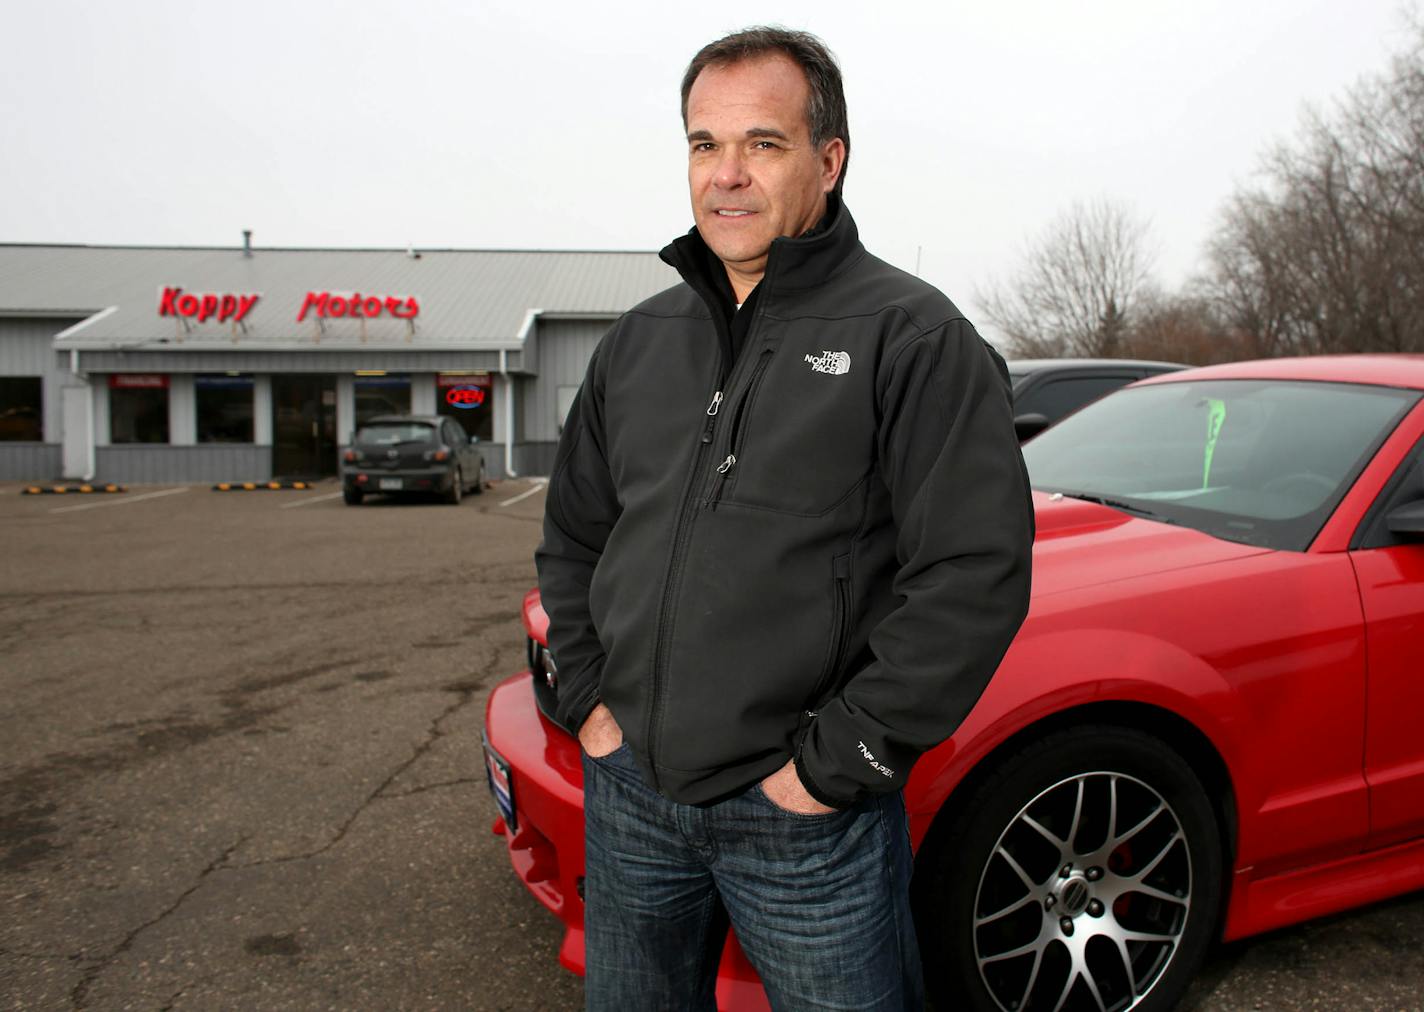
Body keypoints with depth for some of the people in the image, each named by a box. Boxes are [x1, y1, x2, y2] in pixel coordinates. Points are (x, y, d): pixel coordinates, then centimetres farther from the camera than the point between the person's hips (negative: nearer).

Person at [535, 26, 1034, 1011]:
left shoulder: (910, 336, -10)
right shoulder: (640, 340, 9)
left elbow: (977, 572, -17)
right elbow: (573, 534, 17)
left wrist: (836, 762, -16)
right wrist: (588, 699, 7)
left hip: (806, 823, -5)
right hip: (631, 793, 6)